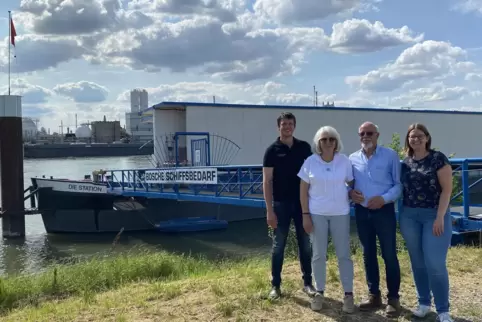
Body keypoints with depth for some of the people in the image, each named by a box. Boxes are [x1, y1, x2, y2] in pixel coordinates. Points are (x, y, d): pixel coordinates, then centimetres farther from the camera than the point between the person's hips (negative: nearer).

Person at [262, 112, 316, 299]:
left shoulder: (304, 147, 3)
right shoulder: (272, 150, -5)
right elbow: (267, 181, -6)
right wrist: (269, 210, -12)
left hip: (302, 202, 3)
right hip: (281, 203, -2)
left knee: (305, 244, 9)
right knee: (278, 245, 5)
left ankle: (307, 283, 20)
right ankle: (275, 285, 14)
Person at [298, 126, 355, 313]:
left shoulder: (344, 161, -2)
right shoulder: (310, 162, -3)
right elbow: (303, 190, -1)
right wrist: (305, 215, -5)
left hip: (340, 213, 0)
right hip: (317, 214, 0)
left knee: (344, 254, 5)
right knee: (319, 255, 8)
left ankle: (348, 294, 16)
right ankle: (319, 292, 21)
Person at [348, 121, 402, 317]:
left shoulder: (390, 155, -3)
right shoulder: (353, 158, 6)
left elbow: (399, 183, -5)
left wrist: (384, 198, -19)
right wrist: (350, 192, -9)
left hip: (384, 210, -4)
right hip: (362, 212, 4)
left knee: (389, 255, 1)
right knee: (368, 254, 12)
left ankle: (393, 297, 14)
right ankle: (374, 294, 25)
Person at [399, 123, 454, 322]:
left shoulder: (438, 159, -6)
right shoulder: (405, 163, 8)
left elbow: (447, 189, -9)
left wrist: (440, 217, -15)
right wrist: (401, 217, 5)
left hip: (434, 215, -4)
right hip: (409, 216, 5)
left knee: (435, 264, -7)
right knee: (418, 262, 10)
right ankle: (424, 303, 24)